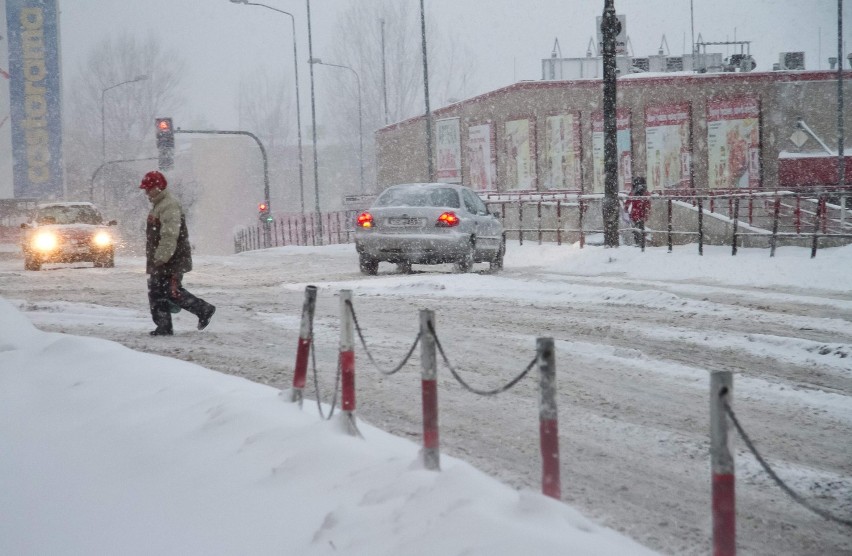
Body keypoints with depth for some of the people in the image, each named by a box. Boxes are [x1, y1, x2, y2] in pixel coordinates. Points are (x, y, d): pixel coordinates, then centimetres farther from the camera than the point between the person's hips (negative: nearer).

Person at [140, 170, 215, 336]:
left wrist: (161, 257, -26)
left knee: (172, 292, -10)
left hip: (171, 260, -11)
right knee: (156, 293, 9)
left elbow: (169, 236, -25)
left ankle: (204, 309, 2)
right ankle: (164, 327, 13)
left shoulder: (169, 206, -17)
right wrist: (154, 259, 22)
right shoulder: (158, 205, 18)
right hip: (160, 261, 11)